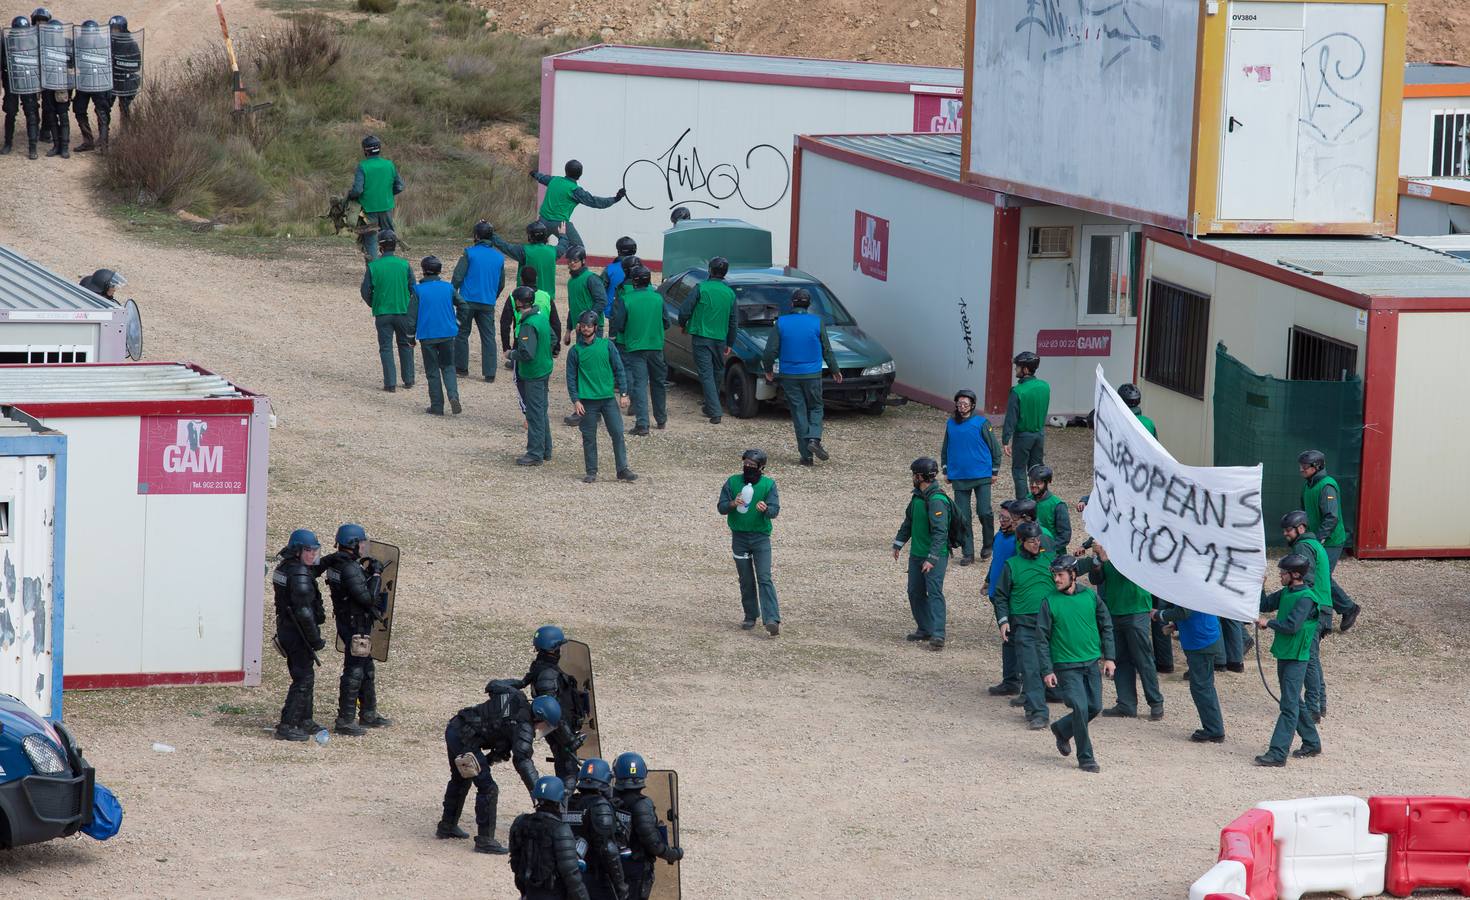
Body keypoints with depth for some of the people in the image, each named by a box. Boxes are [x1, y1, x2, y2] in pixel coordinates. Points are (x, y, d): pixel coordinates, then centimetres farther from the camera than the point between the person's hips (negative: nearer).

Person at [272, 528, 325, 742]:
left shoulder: (283, 568, 10)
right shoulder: (300, 575, -20)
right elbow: (304, 611, -23)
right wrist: (315, 639, -17)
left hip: (286, 629, 10)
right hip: (298, 634, -10)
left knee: (304, 676, 20)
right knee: (303, 679, -6)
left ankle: (304, 721, 30)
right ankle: (287, 726, -7)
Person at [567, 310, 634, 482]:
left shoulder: (607, 345, 3)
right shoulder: (575, 351, 3)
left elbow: (619, 369, 6)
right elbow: (571, 377, 4)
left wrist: (623, 393, 0)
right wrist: (575, 400, -5)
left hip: (608, 398, 0)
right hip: (587, 401, 0)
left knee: (617, 434, -3)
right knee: (589, 438, 3)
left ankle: (623, 470, 2)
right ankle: (591, 472, 11)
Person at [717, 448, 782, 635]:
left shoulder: (769, 484, -2)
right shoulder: (733, 482, 2)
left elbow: (775, 510, -9)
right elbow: (721, 507, 1)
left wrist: (766, 509, -32)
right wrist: (732, 504, -22)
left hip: (761, 537, -2)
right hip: (739, 537, 2)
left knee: (764, 578, -13)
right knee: (746, 580, 9)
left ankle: (772, 620, -21)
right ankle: (750, 616, 23)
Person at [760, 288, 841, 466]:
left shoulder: (781, 323, -5)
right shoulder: (816, 322, -4)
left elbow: (770, 351, -5)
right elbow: (827, 350, 4)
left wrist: (768, 370, 14)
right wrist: (835, 370, 19)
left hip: (789, 376, 0)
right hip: (812, 375, 0)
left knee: (798, 412, 5)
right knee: (815, 408, 15)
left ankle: (806, 454, 3)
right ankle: (814, 438, -12)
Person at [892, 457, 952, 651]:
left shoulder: (937, 500, -20)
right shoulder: (917, 496, 10)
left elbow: (940, 532, -25)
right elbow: (908, 522, 23)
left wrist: (932, 558, -28)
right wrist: (898, 544, 22)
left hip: (936, 556, -9)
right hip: (917, 554, 9)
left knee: (934, 593, -13)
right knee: (915, 592, 13)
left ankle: (938, 635, -18)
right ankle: (924, 629, 25)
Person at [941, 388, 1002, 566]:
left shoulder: (982, 423, -5)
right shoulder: (951, 424, 6)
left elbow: (995, 448, 2)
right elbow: (945, 448, 19)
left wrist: (994, 471, 2)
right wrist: (946, 470, 14)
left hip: (981, 476, -3)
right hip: (959, 477, 3)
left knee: (984, 512, -9)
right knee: (962, 517, 2)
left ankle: (987, 546, 15)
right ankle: (968, 554, 10)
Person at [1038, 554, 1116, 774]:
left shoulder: (1090, 596, 2)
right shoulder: (1050, 602, -6)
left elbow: (1106, 626, 10)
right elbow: (1042, 639, -4)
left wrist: (1109, 657, 4)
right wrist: (1047, 670, -9)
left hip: (1091, 663, 4)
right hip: (1066, 666, -4)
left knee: (1095, 707, 7)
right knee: (1080, 708, -12)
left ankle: (1062, 730, 33)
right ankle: (1086, 759, -1)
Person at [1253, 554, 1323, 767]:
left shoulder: (1305, 598, -18)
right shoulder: (1286, 593, 8)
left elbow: (1292, 626, -24)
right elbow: (1265, 605, 15)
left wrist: (1268, 623, -11)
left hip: (1297, 658, -9)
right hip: (1283, 654, 9)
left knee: (1289, 706, -9)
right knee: (1294, 703, 18)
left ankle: (1277, 753, -13)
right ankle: (1312, 743, 30)